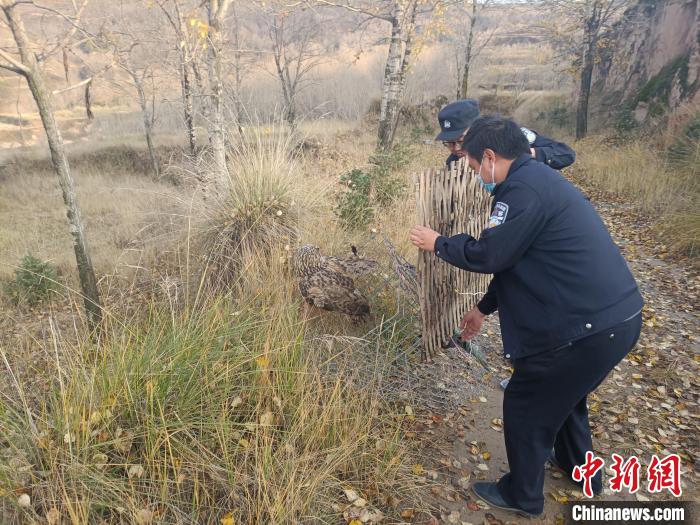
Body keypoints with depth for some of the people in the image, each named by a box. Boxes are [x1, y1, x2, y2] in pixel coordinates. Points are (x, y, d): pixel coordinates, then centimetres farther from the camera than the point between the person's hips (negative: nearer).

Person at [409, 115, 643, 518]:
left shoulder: (524, 187, -19)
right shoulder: (539, 179, 15)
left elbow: (487, 255, -18)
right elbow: (515, 259, 21)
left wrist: (438, 243, 0)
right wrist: (484, 308, 26)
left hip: (590, 326, -10)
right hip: (614, 315, 10)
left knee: (526, 406, 9)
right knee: (563, 391, 31)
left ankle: (522, 496, 31)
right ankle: (579, 467, 53)